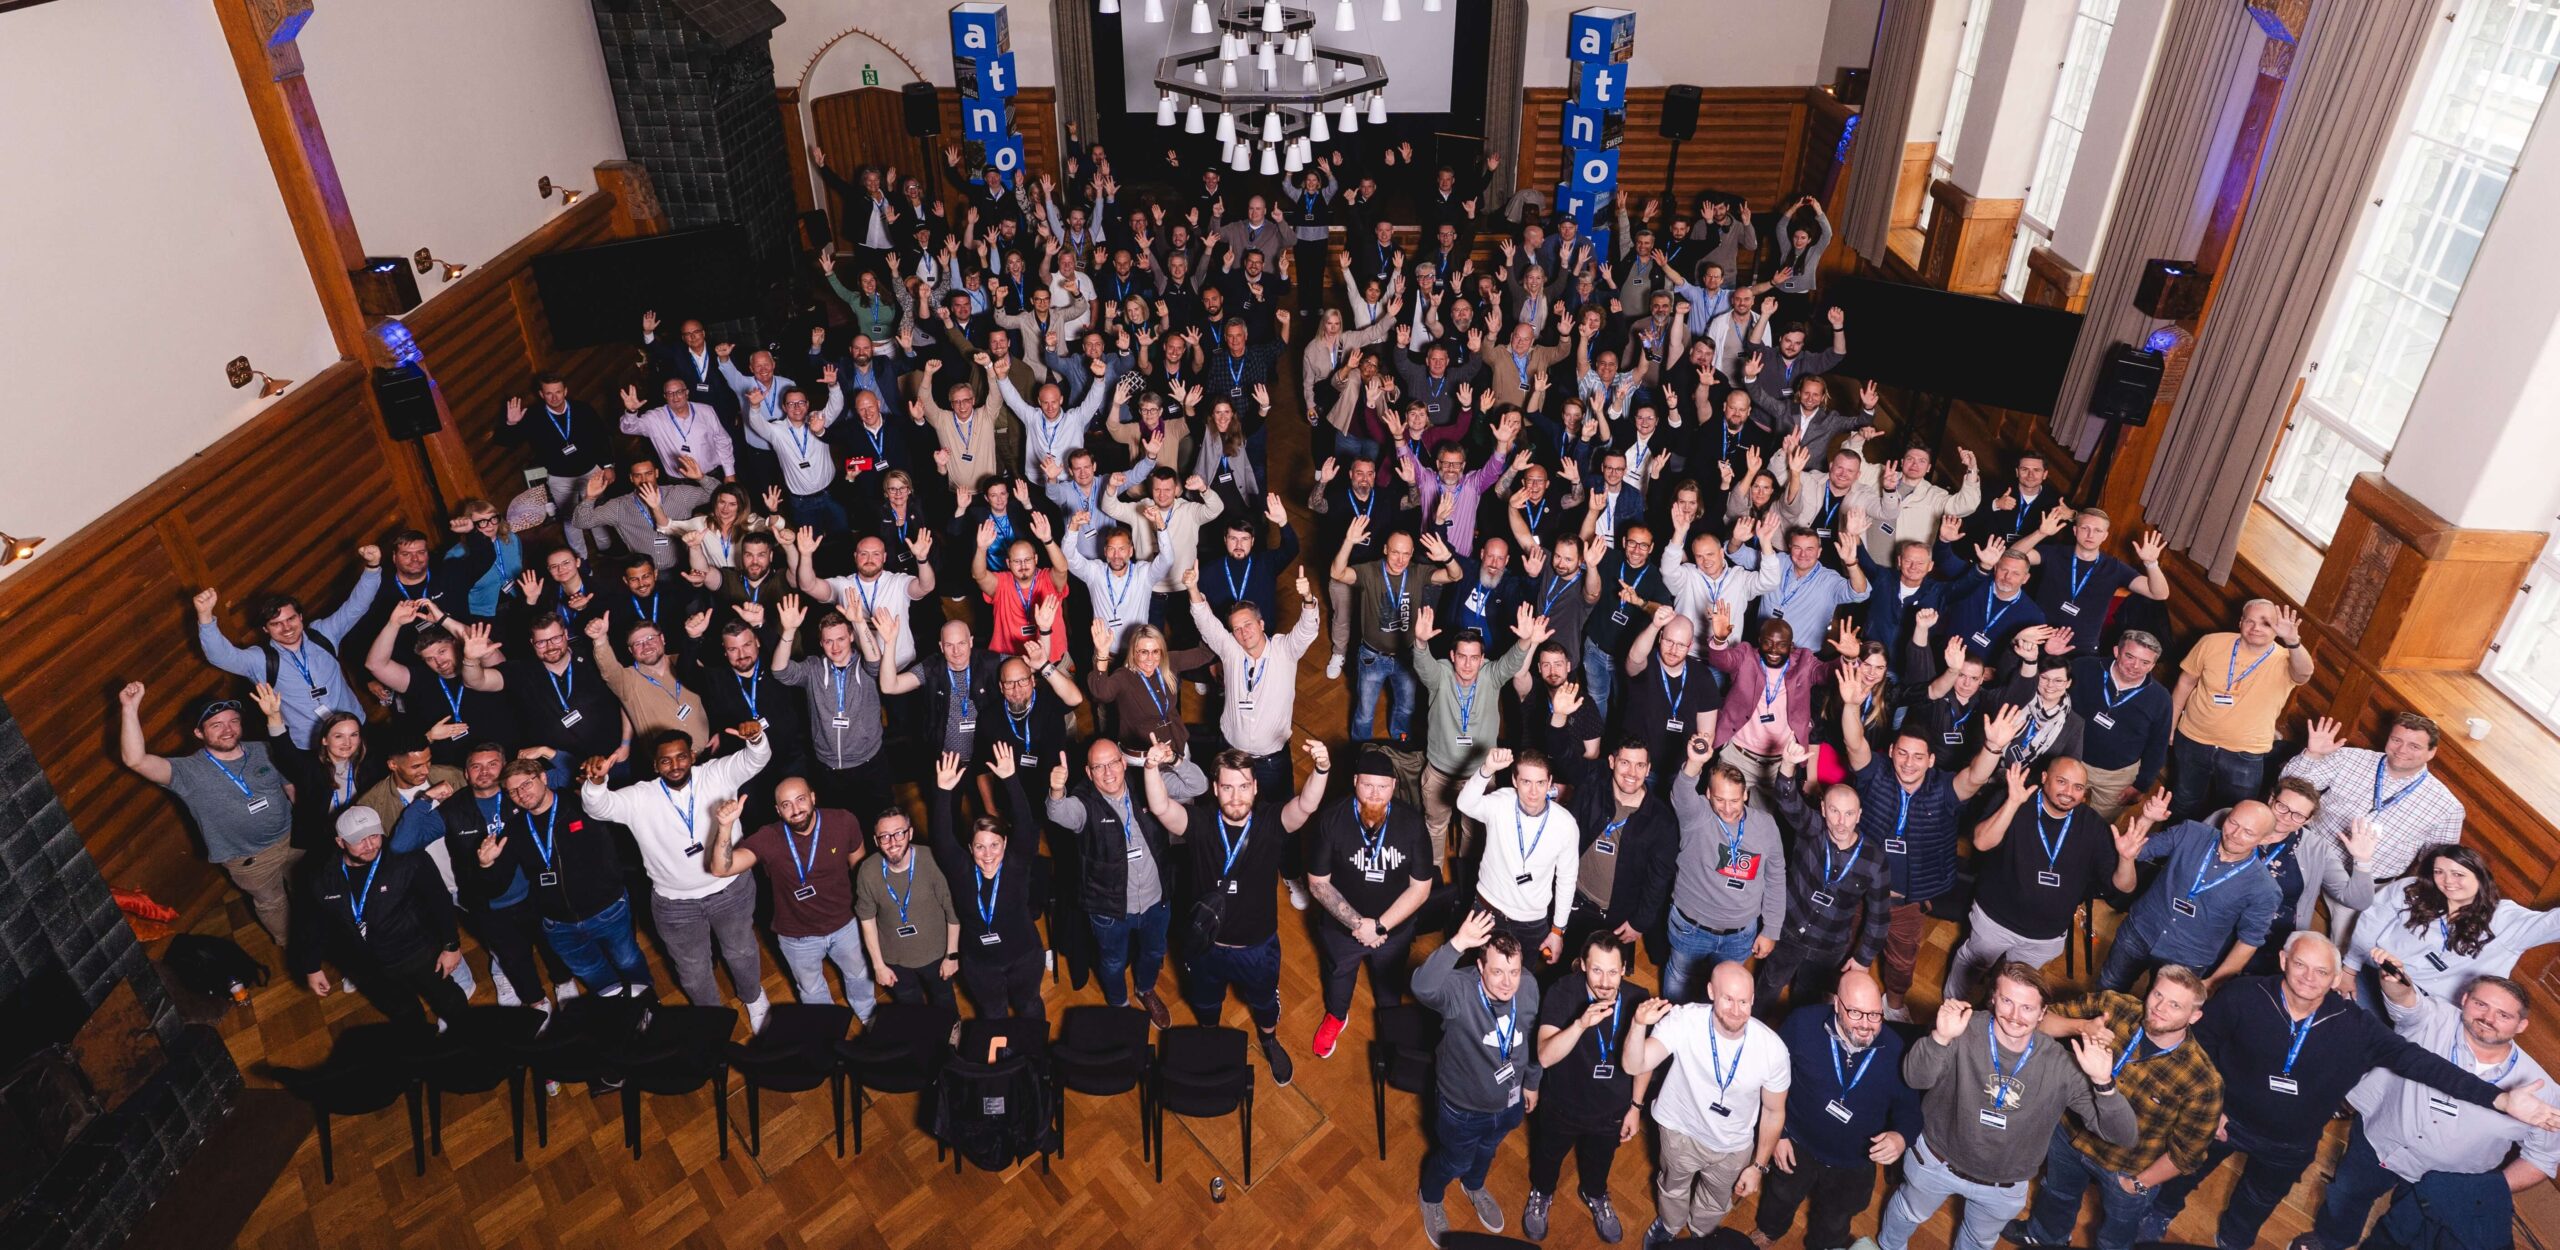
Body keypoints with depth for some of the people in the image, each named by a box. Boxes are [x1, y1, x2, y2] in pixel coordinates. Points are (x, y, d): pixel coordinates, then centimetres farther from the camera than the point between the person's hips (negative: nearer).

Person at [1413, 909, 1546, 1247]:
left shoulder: (1529, 986, -22)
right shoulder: (1459, 990, -37)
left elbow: (1533, 1039, -3)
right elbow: (1422, 986, -61)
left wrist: (1531, 1083, 11)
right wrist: (1457, 944, -74)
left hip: (1509, 1102, 4)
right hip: (1463, 1107, -4)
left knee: (1487, 1150, 34)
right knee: (1455, 1161, 26)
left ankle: (1474, 1187, 68)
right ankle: (1431, 1199, 59)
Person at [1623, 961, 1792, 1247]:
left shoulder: (1773, 1049, -30)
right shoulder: (1684, 1021, -34)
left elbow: (1774, 1111, -13)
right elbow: (1635, 1066, -39)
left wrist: (1759, 1166, -5)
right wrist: (1639, 1025, -57)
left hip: (1733, 1147, 1)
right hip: (1682, 1130, -1)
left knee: (1715, 1204, 31)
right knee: (1673, 1187, 31)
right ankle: (1668, 1226, 65)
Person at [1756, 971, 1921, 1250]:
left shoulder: (1895, 1049, -25)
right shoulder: (1804, 1022, -28)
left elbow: (1909, 1108, -10)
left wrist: (1901, 1137, -32)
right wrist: (1777, 1133, -9)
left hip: (1853, 1167, 0)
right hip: (1798, 1146, 0)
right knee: (1781, 1197, 32)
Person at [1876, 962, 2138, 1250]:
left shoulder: (2060, 1067, -24)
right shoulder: (1966, 1032, -31)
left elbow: (2124, 1135, -22)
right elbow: (1916, 1079, -40)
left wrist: (2102, 1082, -41)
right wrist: (1941, 1038, -59)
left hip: (2003, 1189, 2)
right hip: (1937, 1161, -1)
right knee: (1910, 1212, 28)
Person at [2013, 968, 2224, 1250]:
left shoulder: (2201, 1080, -32)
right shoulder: (2112, 1006, -25)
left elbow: (2187, 1151, -19)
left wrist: (2139, 1184, -11)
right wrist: (2081, 1026, -38)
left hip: (2125, 1171, -3)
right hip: (2069, 1133, 3)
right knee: (2057, 1193, 35)